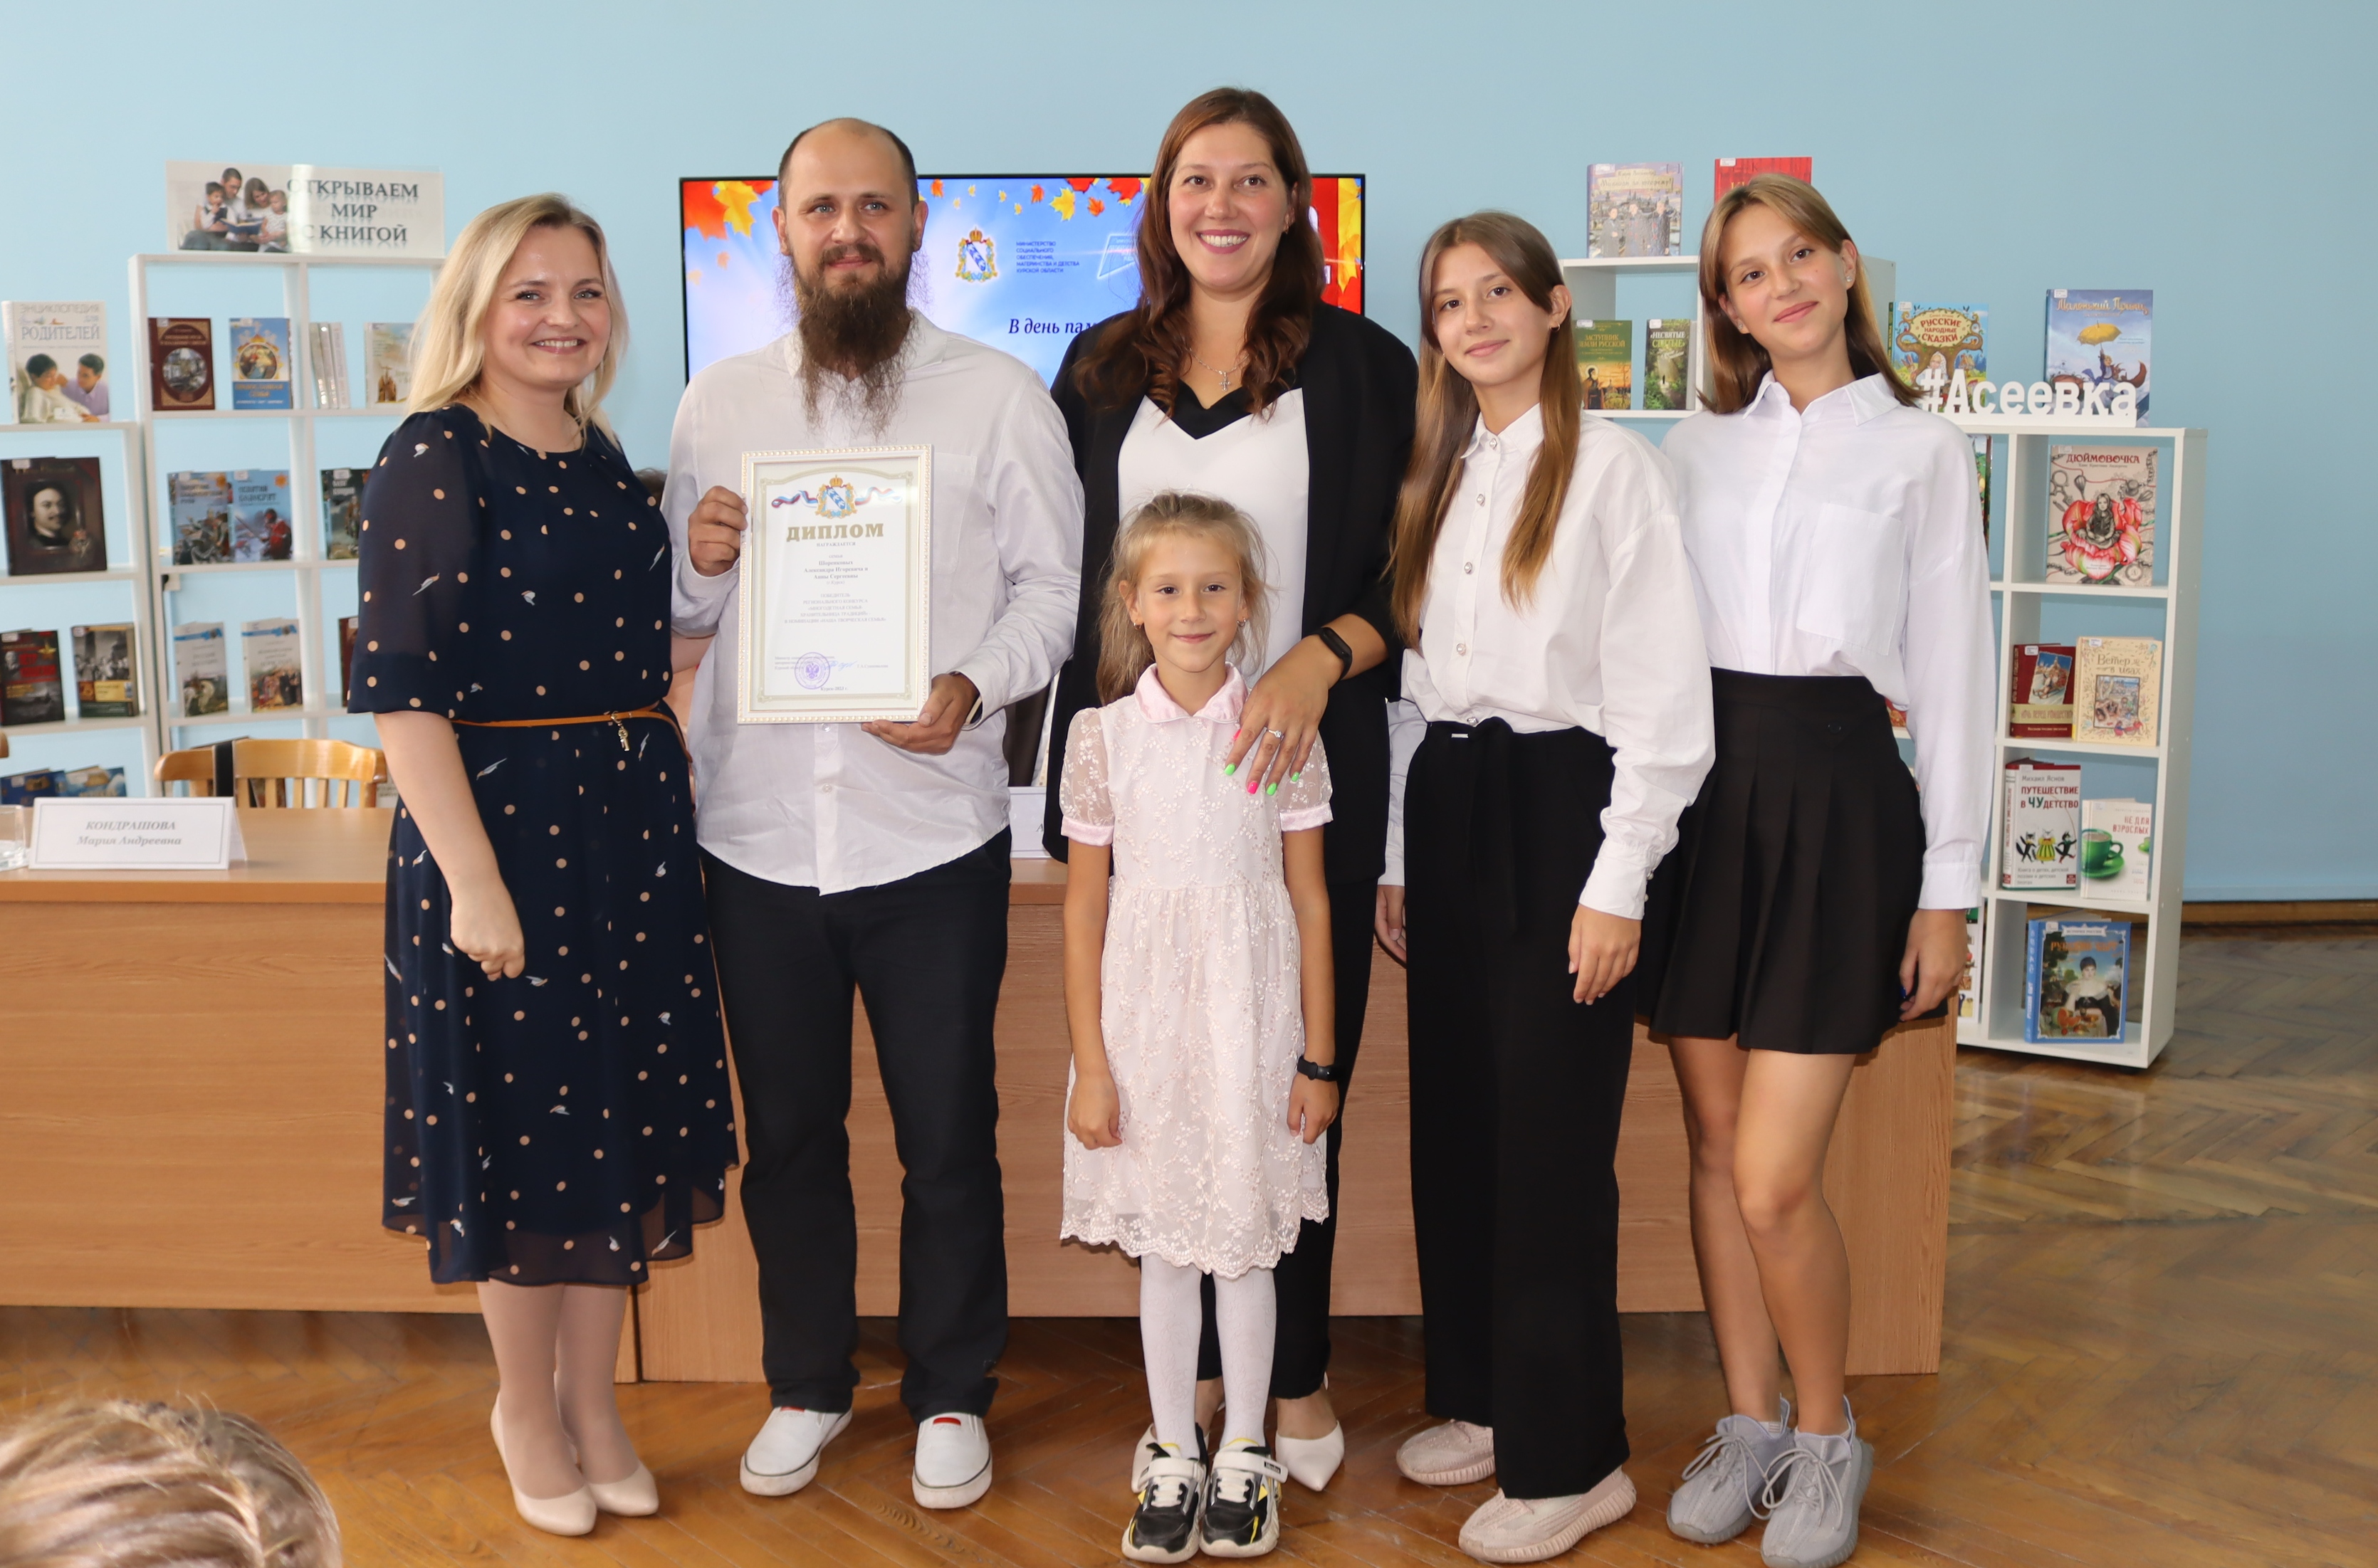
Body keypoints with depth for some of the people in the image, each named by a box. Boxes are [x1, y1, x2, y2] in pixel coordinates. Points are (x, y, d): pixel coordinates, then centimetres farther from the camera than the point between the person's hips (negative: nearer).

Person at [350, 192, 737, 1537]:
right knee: (523, 1116, 6)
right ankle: (525, 1403, 28)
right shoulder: (436, 459, -11)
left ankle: (592, 1399, 30)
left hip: (636, 817, 7)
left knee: (624, 1112, 13)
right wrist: (473, 880, -21)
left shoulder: (604, 457, 11)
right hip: (501, 820, -7)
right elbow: (403, 687, -17)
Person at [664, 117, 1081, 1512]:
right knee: (788, 1131, 14)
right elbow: (681, 616, 14)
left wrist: (974, 685, -18)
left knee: (948, 1136, 8)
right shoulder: (717, 403, 9)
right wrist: (700, 560, -9)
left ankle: (953, 1397, 27)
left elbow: (1057, 584, -1)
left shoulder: (998, 395, 1)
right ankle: (808, 1385, 33)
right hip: (759, 835, 3)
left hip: (932, 832, -2)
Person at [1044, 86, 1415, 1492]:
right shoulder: (1104, 369, 12)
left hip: (1308, 771, -2)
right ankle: (1199, 1366, 21)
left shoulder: (1363, 366, 2)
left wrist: (1319, 658, -18)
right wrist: (1078, 770, 7)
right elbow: (1070, 579, 13)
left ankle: (1297, 1372, 20)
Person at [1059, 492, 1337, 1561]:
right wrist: (1089, 1062, -2)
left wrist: (1318, 1056, 1)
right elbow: (1085, 905, 1)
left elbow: (1310, 899, 1)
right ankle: (1173, 1459, 25)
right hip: (1143, 1019, 1)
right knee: (1163, 1248, 10)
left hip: (1251, 1019, 0)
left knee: (1245, 1242, 9)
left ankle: (1244, 1457, 26)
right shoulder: (1103, 735, -1)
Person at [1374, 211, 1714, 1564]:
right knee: (1455, 1123, 13)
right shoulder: (1438, 474, 13)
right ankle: (1483, 1398, 30)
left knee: (1553, 1143, -2)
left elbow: (1663, 692, -12)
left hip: (1560, 806, -7)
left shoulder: (1613, 465, -7)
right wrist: (1400, 857, 12)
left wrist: (1617, 885, -15)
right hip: (1448, 808, 7)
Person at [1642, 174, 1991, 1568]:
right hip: (1702, 786, 4)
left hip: (1839, 790, -3)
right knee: (1717, 1148, 8)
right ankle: (1750, 1425, 25)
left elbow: (1953, 673, 3)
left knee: (1775, 1176, -7)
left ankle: (1828, 1439, 17)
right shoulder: (1699, 447, 12)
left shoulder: (1923, 449, 5)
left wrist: (1948, 890, -1)